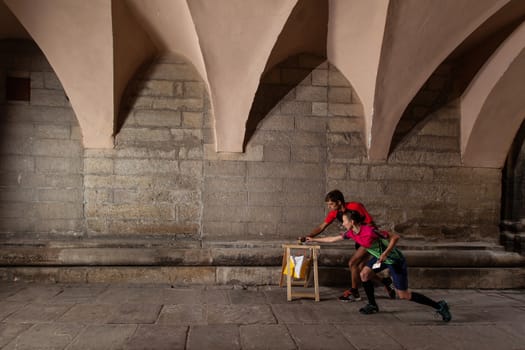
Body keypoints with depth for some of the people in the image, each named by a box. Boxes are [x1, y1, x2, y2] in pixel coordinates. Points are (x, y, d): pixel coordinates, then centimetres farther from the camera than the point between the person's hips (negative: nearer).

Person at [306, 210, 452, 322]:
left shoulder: (370, 231, -32)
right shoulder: (351, 233, -6)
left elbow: (395, 237, -27)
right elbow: (334, 239, 6)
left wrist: (385, 253, -33)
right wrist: (314, 239, 9)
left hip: (394, 259, -8)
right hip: (379, 256, 8)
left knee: (403, 295, -4)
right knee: (365, 273, -4)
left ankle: (439, 306, 8)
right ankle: (372, 305, 15)